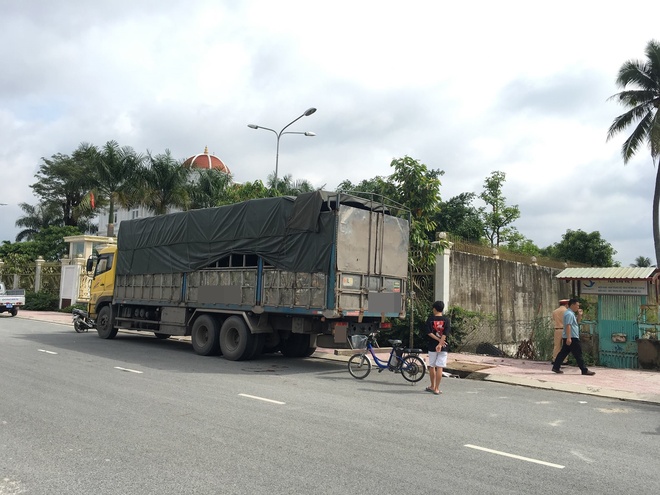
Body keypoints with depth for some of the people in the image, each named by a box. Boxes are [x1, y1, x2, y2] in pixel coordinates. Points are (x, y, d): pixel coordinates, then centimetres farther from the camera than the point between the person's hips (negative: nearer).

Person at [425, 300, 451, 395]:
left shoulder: (430, 319, -3)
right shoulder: (446, 320, -1)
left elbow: (429, 333, -11)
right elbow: (446, 334, -12)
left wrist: (438, 340, -9)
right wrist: (440, 343, -17)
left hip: (432, 346, 0)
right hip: (443, 347, 0)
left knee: (432, 366, 14)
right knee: (440, 367, 0)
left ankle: (432, 386, 25)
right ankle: (437, 389, 0)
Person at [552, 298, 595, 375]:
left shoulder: (572, 313, 19)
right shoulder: (569, 314, -14)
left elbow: (576, 322, 29)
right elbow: (568, 326, -23)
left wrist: (579, 315, 15)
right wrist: (568, 338, -29)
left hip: (568, 338, 10)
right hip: (572, 337, -10)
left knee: (563, 352, 10)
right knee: (578, 354, -5)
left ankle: (555, 367, 11)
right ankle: (584, 370, -1)